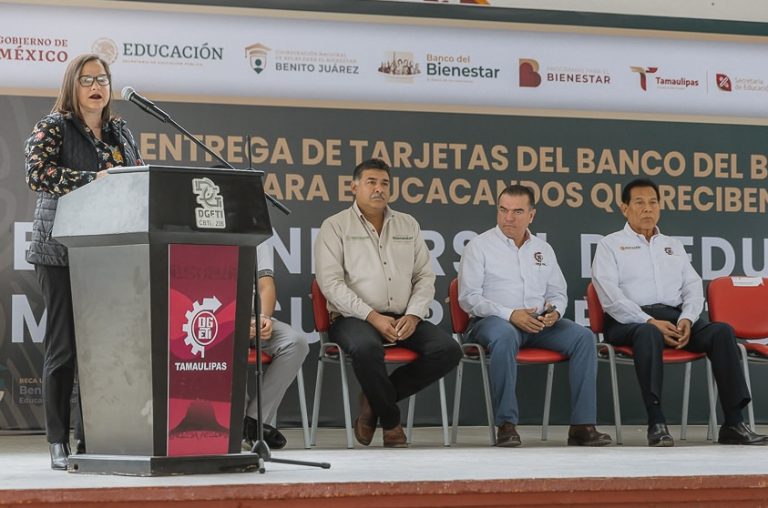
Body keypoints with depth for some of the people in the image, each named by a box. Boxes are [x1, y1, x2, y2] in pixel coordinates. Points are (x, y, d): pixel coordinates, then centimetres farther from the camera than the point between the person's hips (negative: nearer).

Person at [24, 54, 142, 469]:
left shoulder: (121, 134, 18)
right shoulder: (53, 127, 1)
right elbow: (38, 173, -14)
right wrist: (94, 180, -22)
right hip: (63, 251, -5)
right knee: (64, 347, -4)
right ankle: (58, 445, 1)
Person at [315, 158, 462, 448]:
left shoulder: (408, 225, 17)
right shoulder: (335, 226, 3)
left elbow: (425, 276, 13)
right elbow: (330, 282, -7)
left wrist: (413, 316, -7)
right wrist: (373, 317, -18)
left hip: (403, 319, 5)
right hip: (354, 318, -5)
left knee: (448, 350, -20)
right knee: (366, 348, -39)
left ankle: (375, 400, -5)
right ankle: (390, 419, -12)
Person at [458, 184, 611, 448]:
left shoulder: (543, 249, 18)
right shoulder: (479, 246, 3)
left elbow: (558, 293, 21)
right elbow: (468, 297, -6)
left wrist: (555, 311, -5)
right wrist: (510, 315, -18)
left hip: (540, 324, 5)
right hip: (493, 321, -5)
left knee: (583, 336, -21)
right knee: (504, 336, -40)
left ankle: (582, 425, -23)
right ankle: (506, 424, -35)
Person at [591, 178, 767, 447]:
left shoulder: (673, 246, 26)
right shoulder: (610, 245, 9)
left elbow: (693, 288, 15)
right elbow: (610, 297, -6)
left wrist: (687, 319, -8)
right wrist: (650, 321, -19)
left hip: (674, 316, 5)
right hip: (629, 322, -4)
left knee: (721, 331, -24)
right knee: (648, 333, -41)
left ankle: (733, 424, -30)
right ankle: (657, 424, -45)